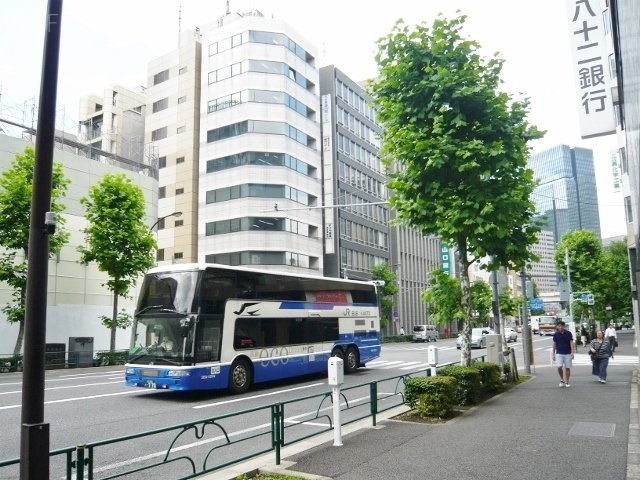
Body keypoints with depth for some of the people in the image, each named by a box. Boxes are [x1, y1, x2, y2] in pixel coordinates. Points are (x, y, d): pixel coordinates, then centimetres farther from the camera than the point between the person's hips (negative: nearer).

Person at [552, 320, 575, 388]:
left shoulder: (568, 333, -1)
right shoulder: (556, 334, 2)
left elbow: (571, 343, -1)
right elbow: (554, 344, 8)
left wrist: (572, 352, -11)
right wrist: (553, 354, 9)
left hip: (568, 353, 0)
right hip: (559, 353, 0)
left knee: (567, 368, 4)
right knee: (559, 367, -12)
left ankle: (567, 382, 16)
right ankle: (562, 380, 9)